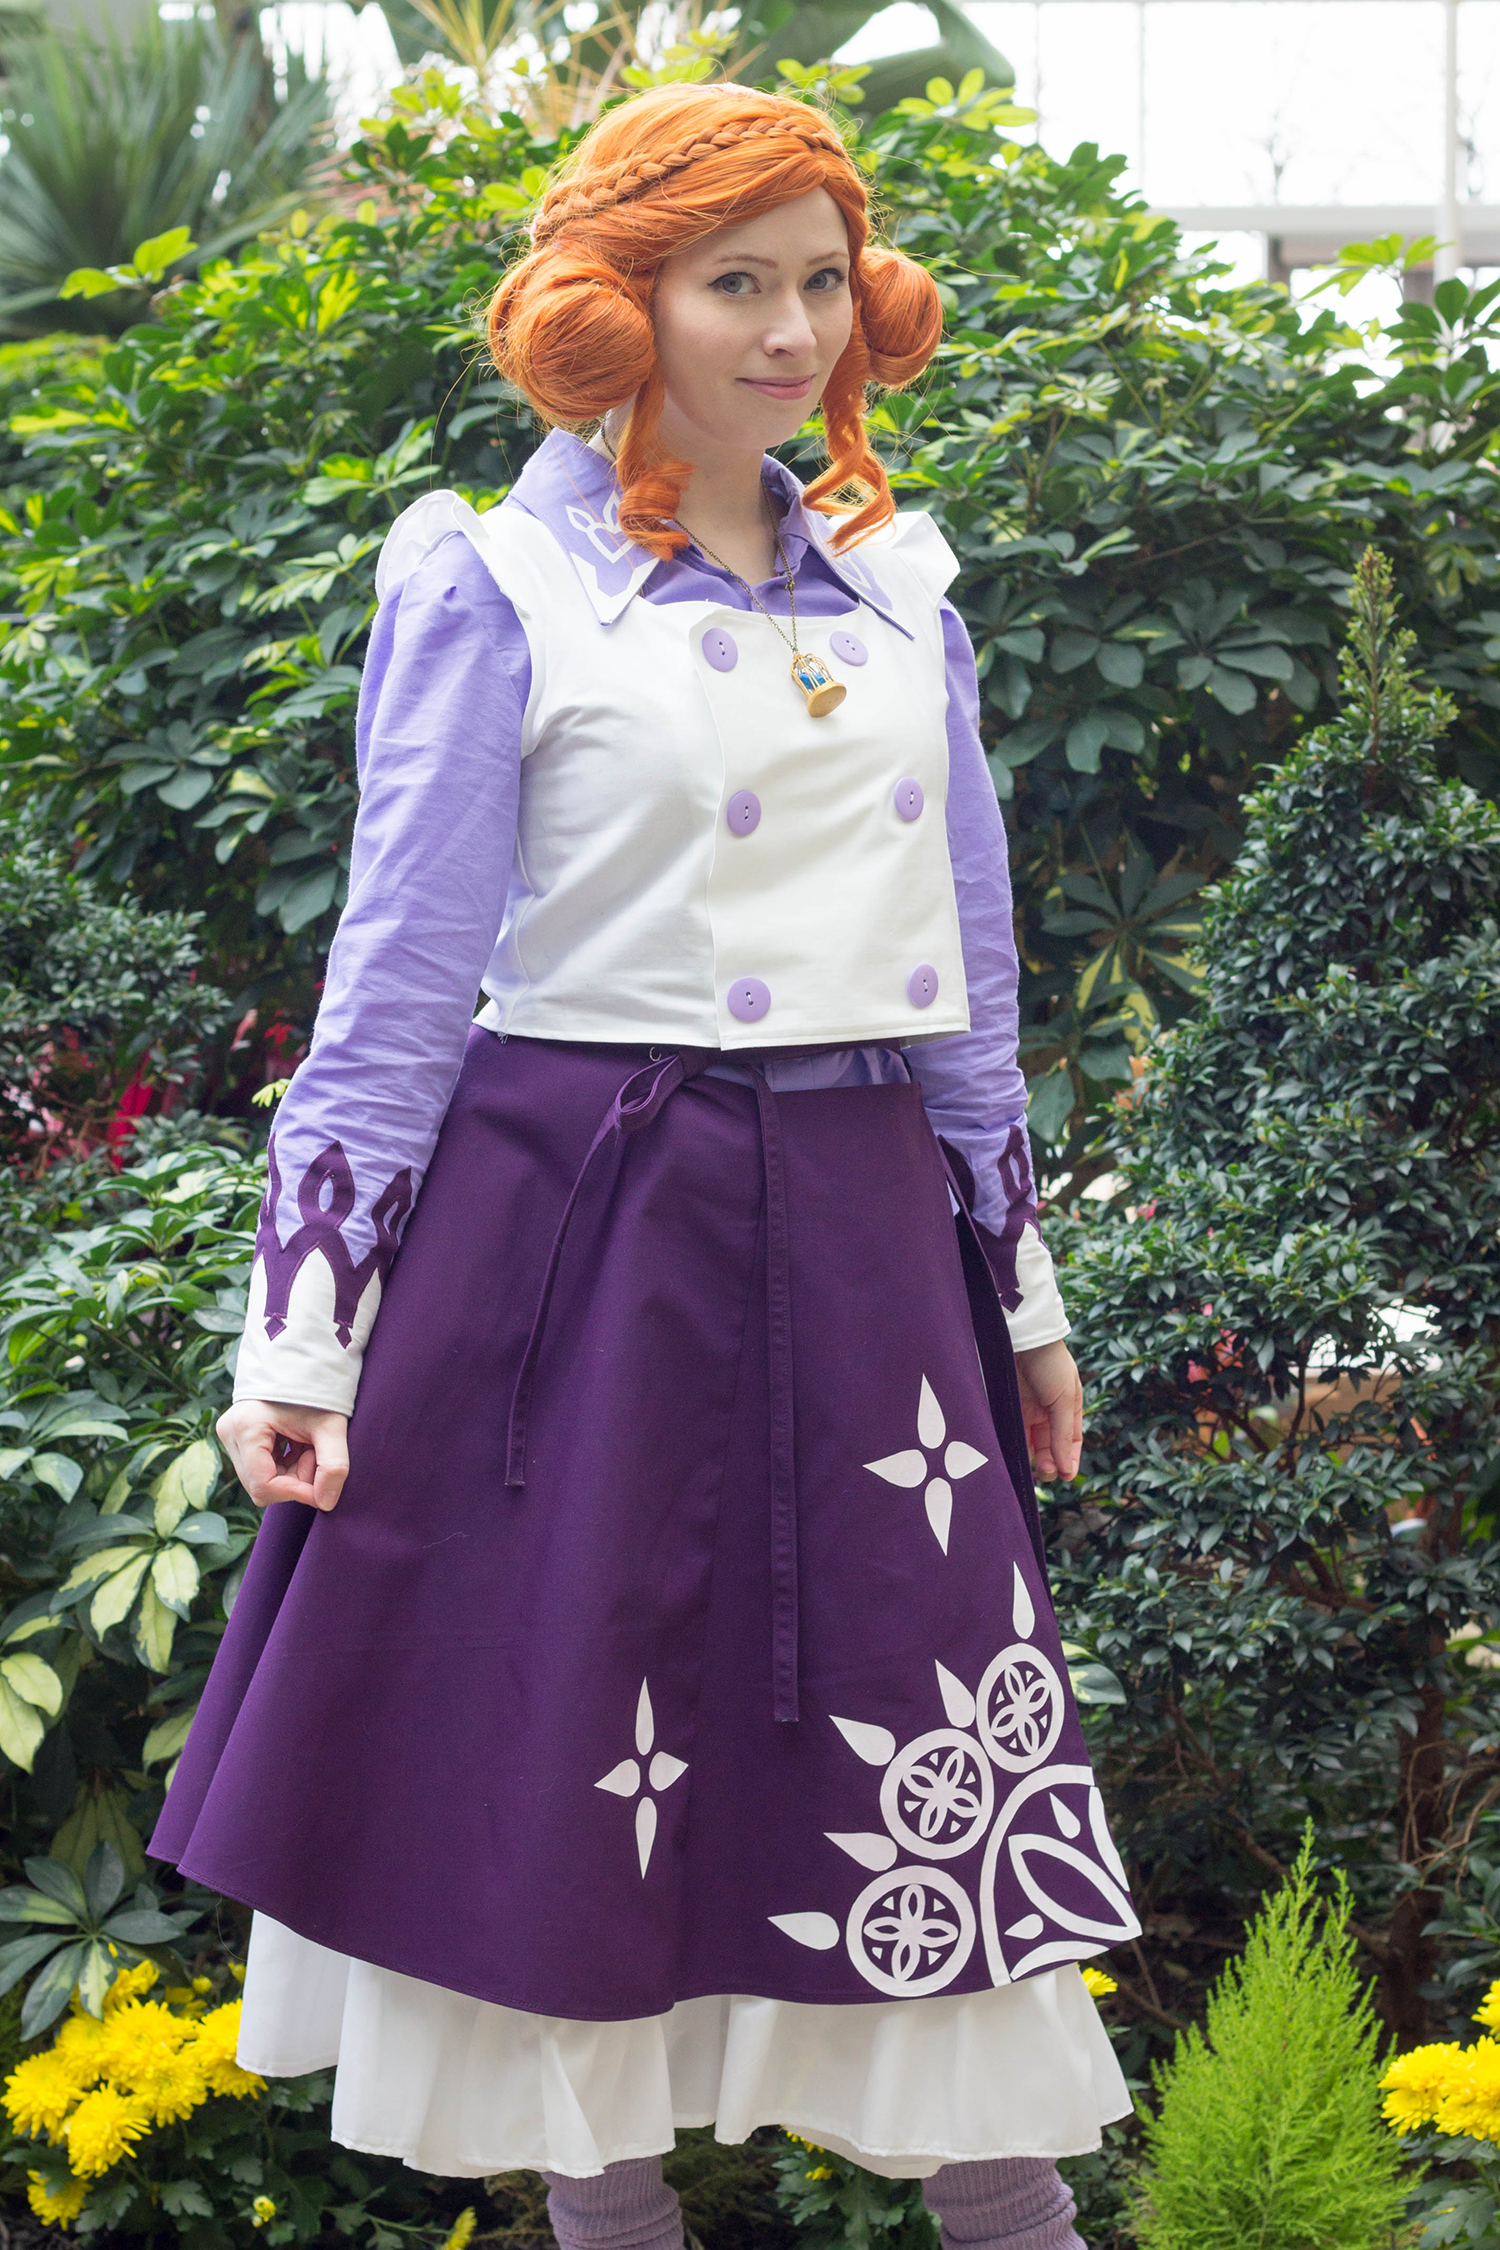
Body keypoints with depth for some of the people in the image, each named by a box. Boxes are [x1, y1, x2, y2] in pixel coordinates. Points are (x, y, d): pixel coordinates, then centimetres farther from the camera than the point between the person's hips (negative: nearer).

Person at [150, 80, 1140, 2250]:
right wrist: (301, 1329, -8)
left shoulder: (896, 583, 11)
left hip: (856, 1233, 4)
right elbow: (401, 976, -4)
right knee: (568, 1746, 4)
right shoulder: (497, 583, -3)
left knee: (942, 1781, 4)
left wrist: (1025, 1290, 17)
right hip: (581, 1229, -4)